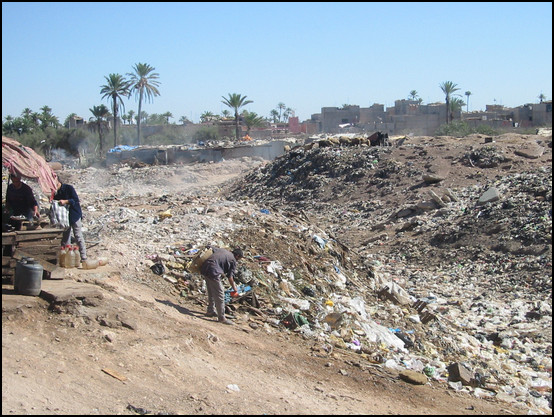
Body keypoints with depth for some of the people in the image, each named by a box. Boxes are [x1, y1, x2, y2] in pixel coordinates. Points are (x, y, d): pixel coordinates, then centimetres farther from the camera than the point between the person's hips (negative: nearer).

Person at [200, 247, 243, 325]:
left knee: (211, 292, 24)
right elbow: (230, 276, 1)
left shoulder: (222, 250, 23)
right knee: (220, 294, 0)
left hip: (204, 268, 8)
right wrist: (234, 288, 12)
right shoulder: (233, 260, 4)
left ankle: (211, 311, 37)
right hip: (213, 272, -8)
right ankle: (221, 318, 4)